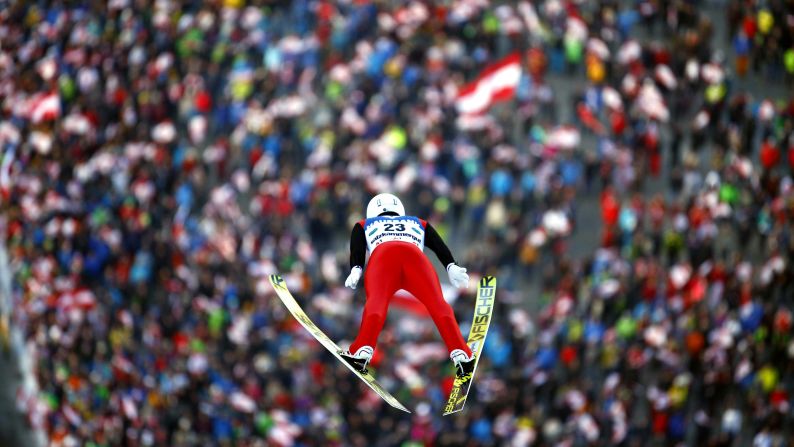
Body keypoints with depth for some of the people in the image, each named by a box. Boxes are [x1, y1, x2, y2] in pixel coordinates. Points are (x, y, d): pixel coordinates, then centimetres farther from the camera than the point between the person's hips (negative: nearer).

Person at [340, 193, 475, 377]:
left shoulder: (364, 225, 40)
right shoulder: (419, 224, 43)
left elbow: (357, 248, 17)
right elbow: (439, 245, 23)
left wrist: (355, 270, 0)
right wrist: (452, 266, 8)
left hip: (383, 255, 0)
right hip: (415, 256, 1)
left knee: (376, 299, -21)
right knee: (437, 301, -12)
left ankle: (363, 350, -45)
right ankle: (460, 353, -33)